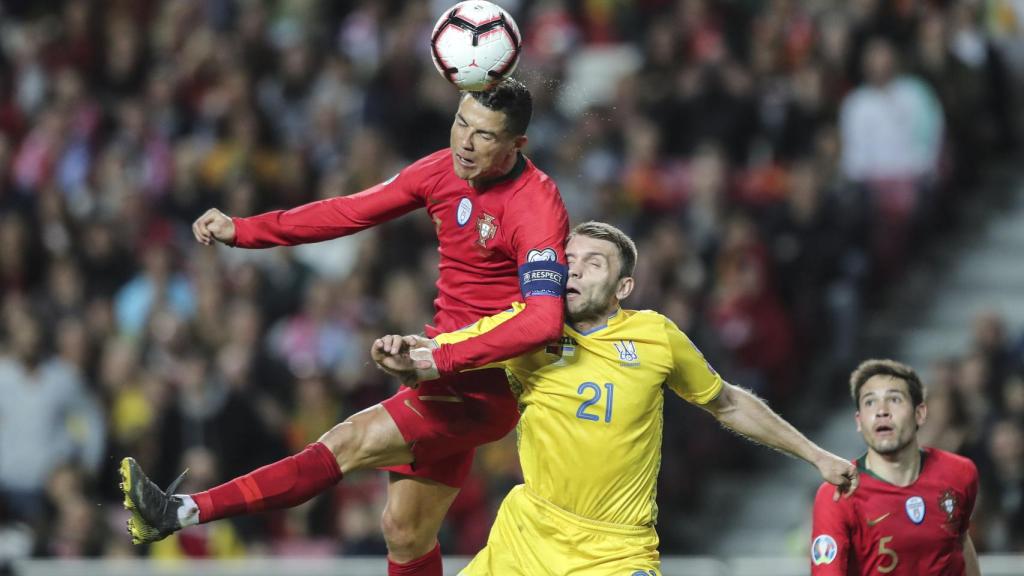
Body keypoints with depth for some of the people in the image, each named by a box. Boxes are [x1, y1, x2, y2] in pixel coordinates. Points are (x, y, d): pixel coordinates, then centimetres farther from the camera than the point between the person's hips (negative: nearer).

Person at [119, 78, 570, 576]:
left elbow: (543, 321, -32)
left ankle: (184, 514, -19)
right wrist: (240, 231, 4)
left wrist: (441, 358, -36)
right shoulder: (444, 170, 3)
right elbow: (352, 212, 10)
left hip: (486, 382, -8)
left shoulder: (537, 206, -21)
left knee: (351, 443, -18)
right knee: (404, 531, 8)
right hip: (447, 374, 8)